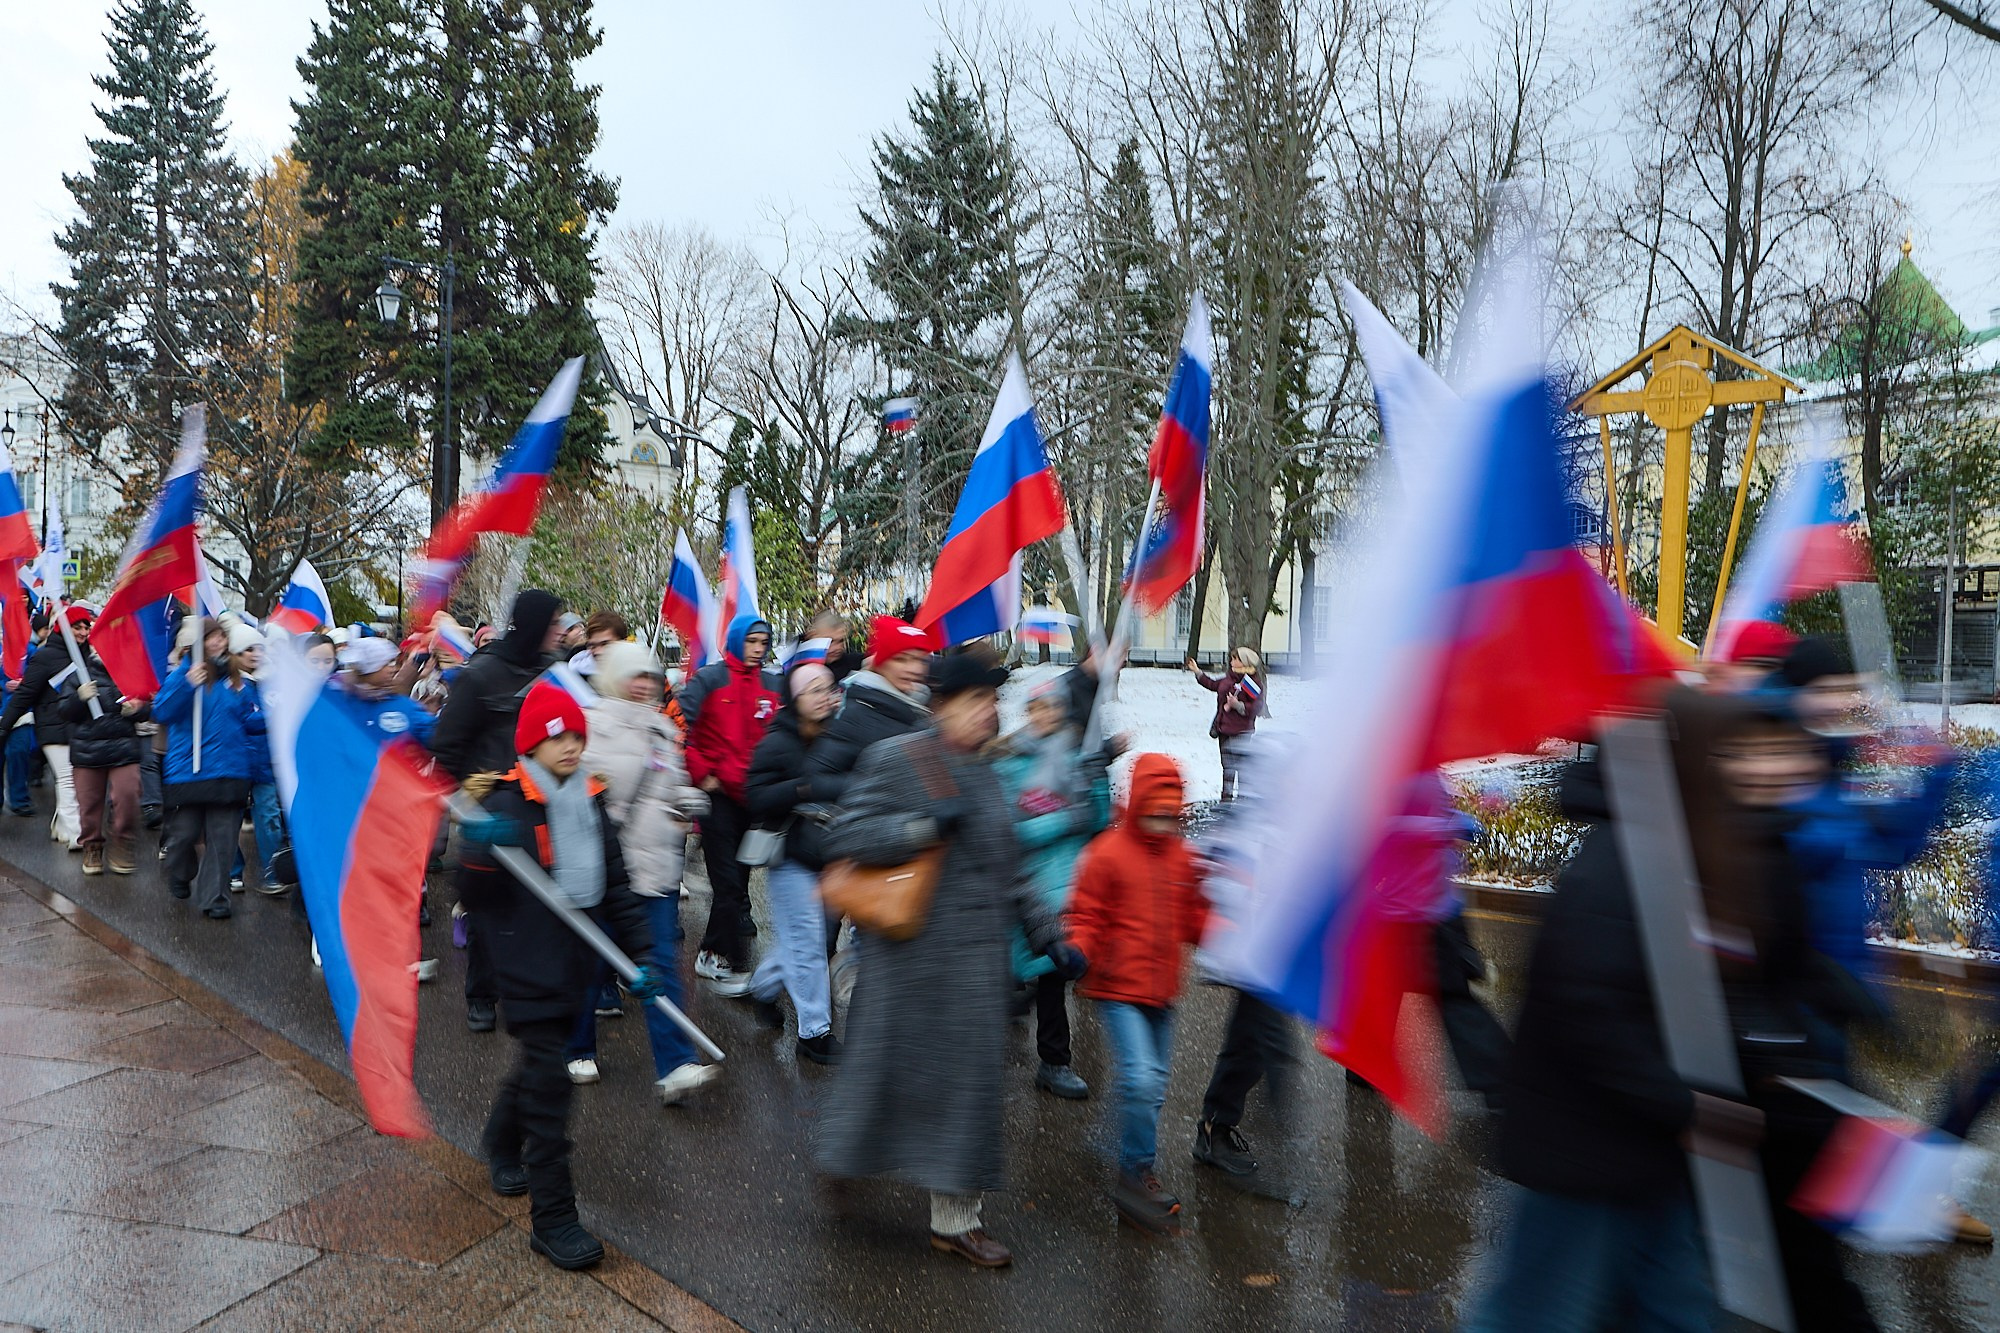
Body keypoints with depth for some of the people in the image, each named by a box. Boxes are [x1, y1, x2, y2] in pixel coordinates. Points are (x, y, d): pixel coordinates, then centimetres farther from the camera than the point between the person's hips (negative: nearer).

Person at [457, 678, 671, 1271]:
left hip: (576, 963, 7)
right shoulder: (508, 804, -12)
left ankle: (502, 1144, 50)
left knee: (539, 1062, 21)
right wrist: (483, 853, -37)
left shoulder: (590, 802, 8)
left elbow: (615, 886, 11)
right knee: (548, 1083, -6)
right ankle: (552, 1218, 5)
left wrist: (641, 956, 5)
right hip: (528, 966, -6)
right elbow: (473, 894, -15)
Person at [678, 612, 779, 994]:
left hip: (754, 795, 5)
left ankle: (711, 954, 26)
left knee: (737, 880, 12)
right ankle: (735, 966, 4)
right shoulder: (709, 679, -5)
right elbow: (678, 728, -11)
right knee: (728, 882, -3)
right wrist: (701, 774, -11)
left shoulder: (772, 685, 9)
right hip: (718, 794, -5)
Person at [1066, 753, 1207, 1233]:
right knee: (1140, 1078, -16)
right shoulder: (1107, 854, -10)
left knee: (1153, 1085, 13)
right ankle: (1135, 1177, 3)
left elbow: (1194, 919, 16)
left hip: (1161, 993, 6)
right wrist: (1078, 954, -25)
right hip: (1118, 990, -6)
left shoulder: (1182, 858, 8)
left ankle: (1138, 1174, 30)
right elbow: (1086, 916, -8)